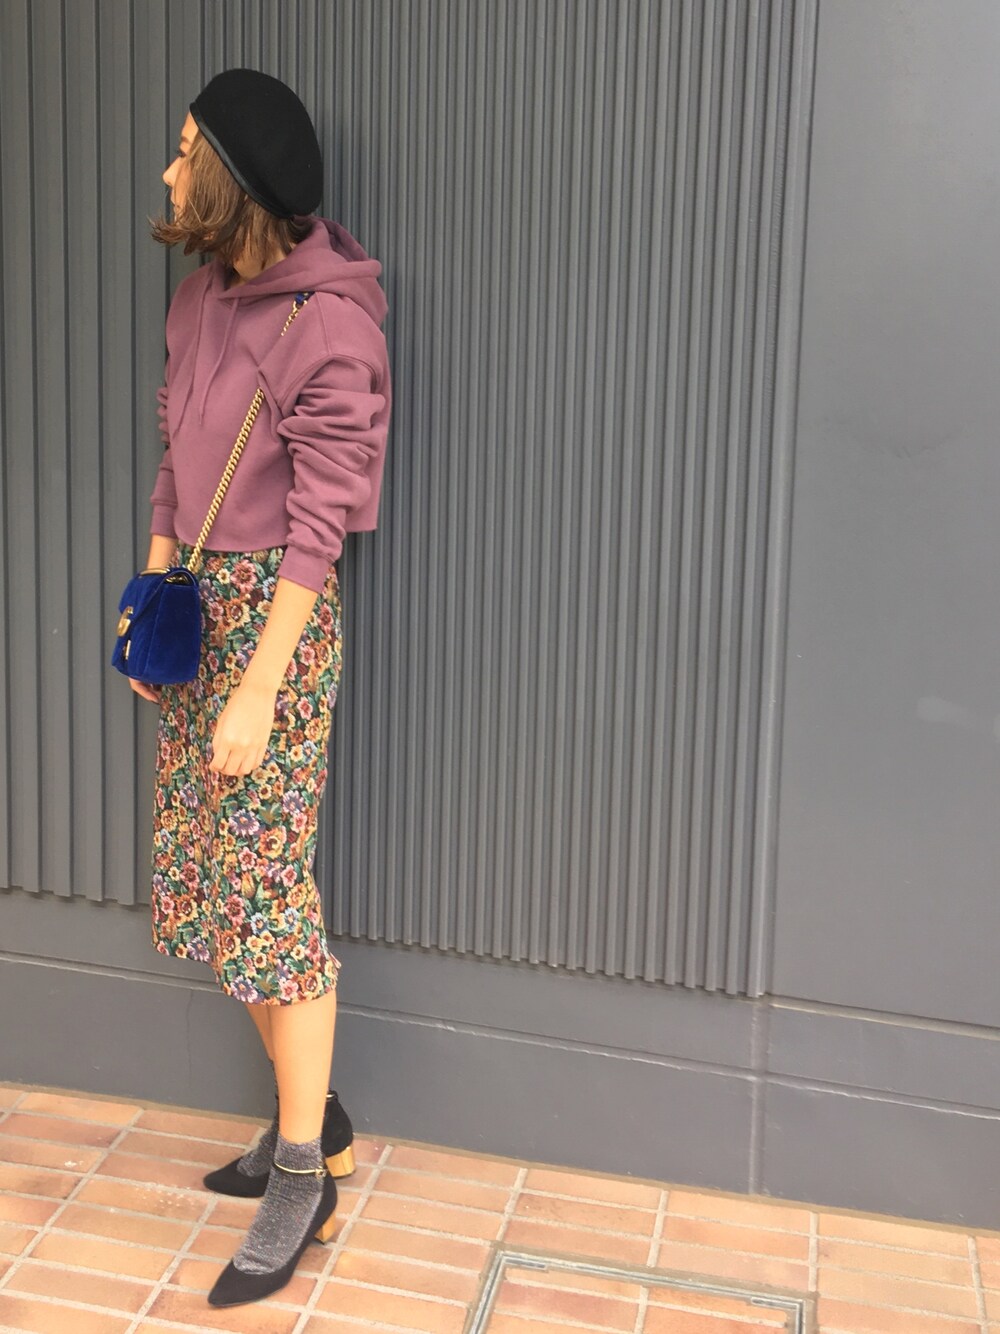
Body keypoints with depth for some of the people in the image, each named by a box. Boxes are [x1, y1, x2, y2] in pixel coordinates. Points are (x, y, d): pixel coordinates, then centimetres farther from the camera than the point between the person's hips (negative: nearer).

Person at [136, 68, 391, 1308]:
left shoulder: (330, 323, -16)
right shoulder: (201, 297, 9)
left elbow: (318, 527, -19)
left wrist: (256, 695, -20)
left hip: (275, 613, -8)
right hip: (193, 603, 8)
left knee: (261, 888, -4)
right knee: (200, 875, 12)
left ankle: (303, 1176, 12)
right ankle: (310, 1112, 29)